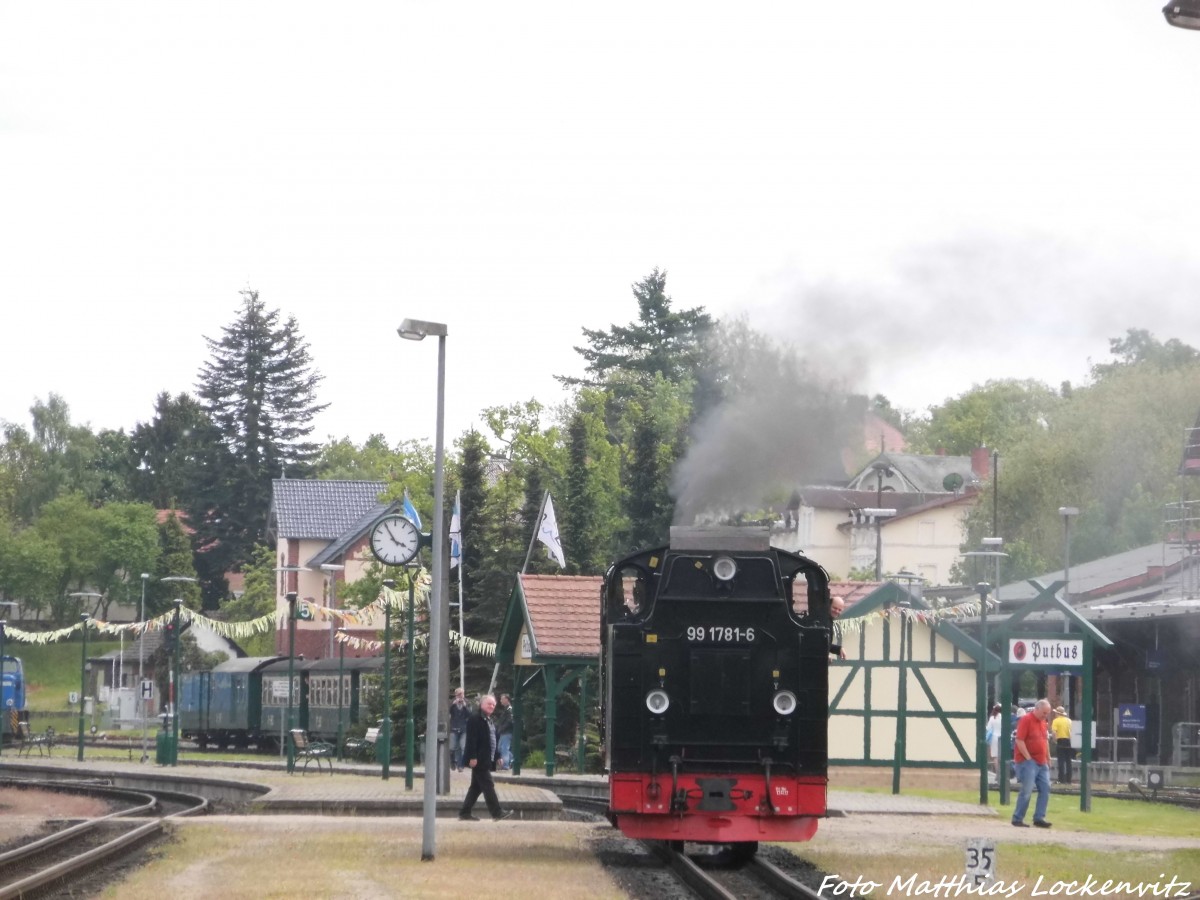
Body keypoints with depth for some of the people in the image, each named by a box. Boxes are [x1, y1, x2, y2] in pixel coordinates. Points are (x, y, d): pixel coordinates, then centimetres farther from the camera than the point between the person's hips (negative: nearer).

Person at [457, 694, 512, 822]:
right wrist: (472, 757, -23)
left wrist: (497, 756, 15)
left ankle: (465, 813, 14)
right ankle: (497, 812, -10)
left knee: (476, 787, 11)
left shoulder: (490, 721, 19)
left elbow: (494, 740, 22)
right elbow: (471, 739, -17)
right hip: (479, 760, -10)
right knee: (488, 786, -9)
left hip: (487, 761, 10)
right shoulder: (475, 720, -10)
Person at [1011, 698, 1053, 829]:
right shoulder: (1026, 720, -12)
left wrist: (1048, 758, 18)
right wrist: (1028, 758, -17)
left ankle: (1039, 818, 9)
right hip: (1028, 762, -8)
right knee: (1027, 791, -9)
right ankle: (1017, 819, -2)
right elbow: (1019, 741, -16)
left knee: (1045, 788, 3)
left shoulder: (1042, 722, 14)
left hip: (1042, 762, 8)